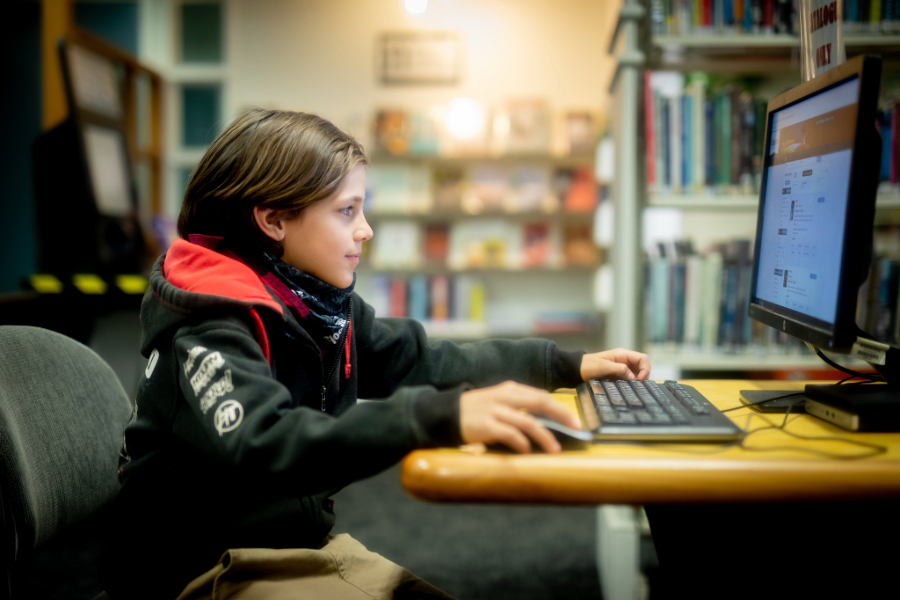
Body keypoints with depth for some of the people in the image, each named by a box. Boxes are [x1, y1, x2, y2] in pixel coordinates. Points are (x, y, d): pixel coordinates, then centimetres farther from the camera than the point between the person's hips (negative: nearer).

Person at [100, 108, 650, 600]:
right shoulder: (209, 331, -22)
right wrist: (442, 418, -51)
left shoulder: (327, 304, 2)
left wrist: (567, 366, 4)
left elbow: (423, 362, 8)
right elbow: (261, 447, -39)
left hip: (304, 541, 8)